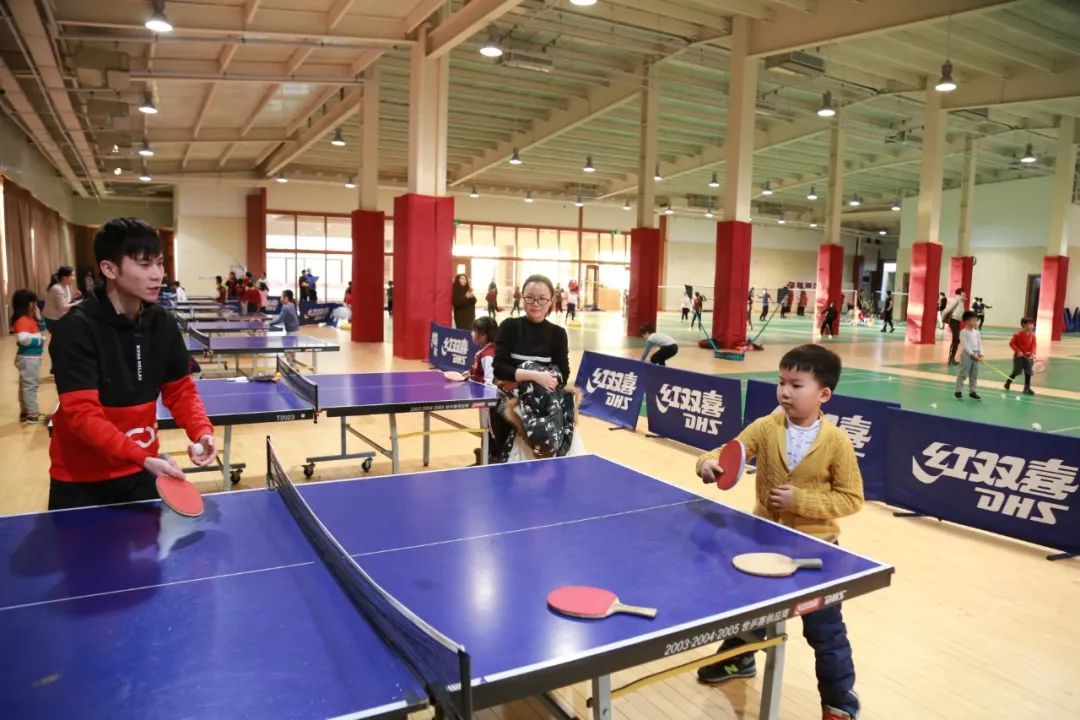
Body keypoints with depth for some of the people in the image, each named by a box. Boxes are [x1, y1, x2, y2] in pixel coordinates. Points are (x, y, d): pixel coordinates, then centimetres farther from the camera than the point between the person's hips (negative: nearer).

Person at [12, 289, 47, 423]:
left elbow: (41, 330, 20)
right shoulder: (22, 320, -19)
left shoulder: (30, 318, 10)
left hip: (33, 357, 10)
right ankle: (33, 414, 0)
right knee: (30, 386, -5)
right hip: (28, 358, -10)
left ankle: (25, 412, 27)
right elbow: (24, 339, -31)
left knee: (26, 385, 17)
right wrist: (39, 341, -16)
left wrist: (39, 318, 5)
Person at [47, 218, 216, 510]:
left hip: (142, 470, 4)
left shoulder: (164, 324, -4)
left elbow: (180, 390, 3)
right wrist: (142, 458, -36)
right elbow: (82, 413, -25)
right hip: (81, 478, -4)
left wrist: (201, 431, -16)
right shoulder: (75, 329, -20)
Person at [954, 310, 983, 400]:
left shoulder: (977, 332, 11)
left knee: (974, 375, 10)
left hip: (976, 355, 7)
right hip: (967, 354, -6)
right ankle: (958, 391, 0)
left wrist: (980, 354, -3)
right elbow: (965, 345, -15)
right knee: (963, 374, -5)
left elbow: (980, 343, 10)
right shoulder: (963, 332, -9)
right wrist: (972, 354, -18)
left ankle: (972, 392, 17)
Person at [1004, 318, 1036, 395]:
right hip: (1019, 356, -4)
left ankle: (1027, 388, 9)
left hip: (1028, 356, 4)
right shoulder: (1018, 334, -14)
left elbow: (1033, 345, 4)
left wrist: (1032, 353, -12)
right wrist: (1018, 351, -18)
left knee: (1028, 372, 1)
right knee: (1016, 371, 1)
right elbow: (1011, 343, -11)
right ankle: (1008, 383, 27)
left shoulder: (1032, 335, 0)